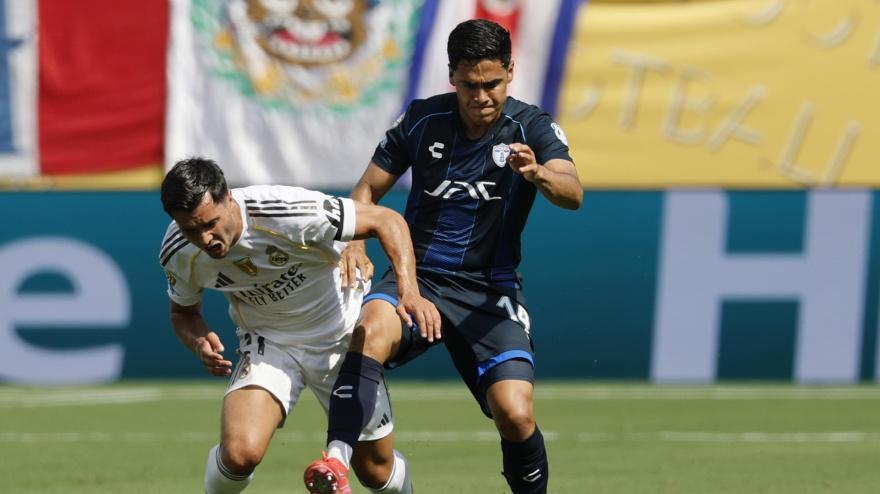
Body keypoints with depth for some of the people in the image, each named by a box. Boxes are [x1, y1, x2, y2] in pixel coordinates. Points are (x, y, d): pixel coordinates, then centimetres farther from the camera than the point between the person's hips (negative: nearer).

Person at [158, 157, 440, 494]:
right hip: (267, 343, 1)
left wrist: (409, 291, -36)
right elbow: (184, 311, 4)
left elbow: (386, 221, -22)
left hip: (341, 335, -1)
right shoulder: (178, 254, -19)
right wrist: (199, 343, -20)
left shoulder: (288, 212, -32)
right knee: (240, 454, -25)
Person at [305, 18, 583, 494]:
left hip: (490, 290, -1)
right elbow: (367, 190, 10)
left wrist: (538, 174, -44)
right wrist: (354, 246, -11)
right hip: (417, 276, 1)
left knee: (515, 415, -19)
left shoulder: (532, 128, -3)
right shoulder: (422, 119, 2)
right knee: (371, 330, -34)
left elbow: (572, 193, -20)